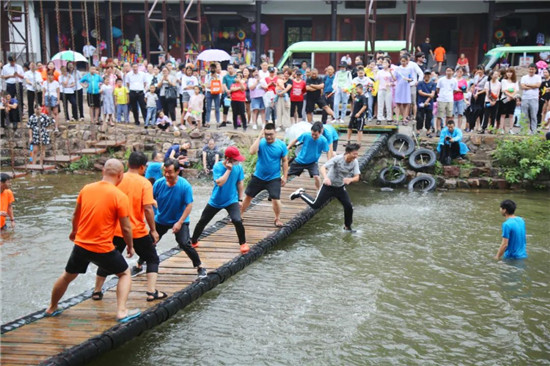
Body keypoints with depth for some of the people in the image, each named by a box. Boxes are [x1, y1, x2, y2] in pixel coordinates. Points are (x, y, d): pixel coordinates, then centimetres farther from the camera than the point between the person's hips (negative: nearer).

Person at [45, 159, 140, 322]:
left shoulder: (86, 189, 0)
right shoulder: (120, 196, -15)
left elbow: (76, 215, 15)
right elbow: (126, 228, -11)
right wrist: (130, 246, 6)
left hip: (81, 244, 5)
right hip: (103, 248, -5)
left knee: (67, 276, 26)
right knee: (125, 274, 16)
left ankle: (52, 308, 43)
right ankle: (121, 311, 3)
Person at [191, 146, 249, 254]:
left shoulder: (238, 167, -8)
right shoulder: (217, 167, -17)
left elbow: (240, 183, 3)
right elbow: (219, 182, -30)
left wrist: (240, 199, 4)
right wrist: (229, 169, -29)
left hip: (232, 201, 0)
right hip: (215, 201, 0)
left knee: (237, 221, -22)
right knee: (202, 221, 10)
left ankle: (243, 243, 0)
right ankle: (193, 242, 32)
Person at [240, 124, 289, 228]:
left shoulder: (281, 145, -8)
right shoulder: (261, 142, -9)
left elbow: (285, 161, 0)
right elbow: (252, 152, -29)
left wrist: (285, 176, -3)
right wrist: (259, 137, -27)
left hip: (274, 178, -2)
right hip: (258, 176, 2)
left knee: (276, 199, -12)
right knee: (248, 196, 12)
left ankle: (277, 219, 13)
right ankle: (240, 215, 32)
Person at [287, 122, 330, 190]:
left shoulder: (323, 140, -23)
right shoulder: (306, 135, -21)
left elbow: (328, 152, -13)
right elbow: (296, 140, -3)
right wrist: (287, 148, -1)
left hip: (312, 162, -2)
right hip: (300, 160, 2)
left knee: (316, 177, -25)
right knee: (287, 174, 11)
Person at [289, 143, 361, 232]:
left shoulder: (355, 162, -12)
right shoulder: (338, 159, -25)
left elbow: (357, 177, -14)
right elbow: (323, 168, -27)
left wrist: (350, 179, -37)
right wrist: (326, 178, -47)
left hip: (340, 188, 4)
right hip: (328, 186, -4)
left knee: (349, 207, -3)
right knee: (315, 205, 0)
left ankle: (347, 226, 21)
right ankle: (301, 193, 25)